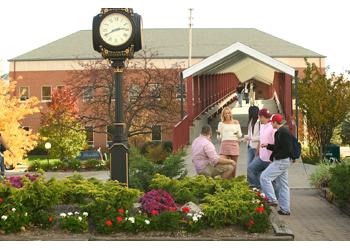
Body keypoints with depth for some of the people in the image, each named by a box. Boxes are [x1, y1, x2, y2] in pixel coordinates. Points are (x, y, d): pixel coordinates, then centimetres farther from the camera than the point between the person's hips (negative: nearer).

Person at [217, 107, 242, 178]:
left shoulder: (236, 123, 15)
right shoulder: (221, 124, 13)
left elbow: (240, 135, 13)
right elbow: (220, 137, 10)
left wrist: (237, 133, -10)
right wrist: (218, 134, -13)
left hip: (234, 144, 1)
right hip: (225, 143, -1)